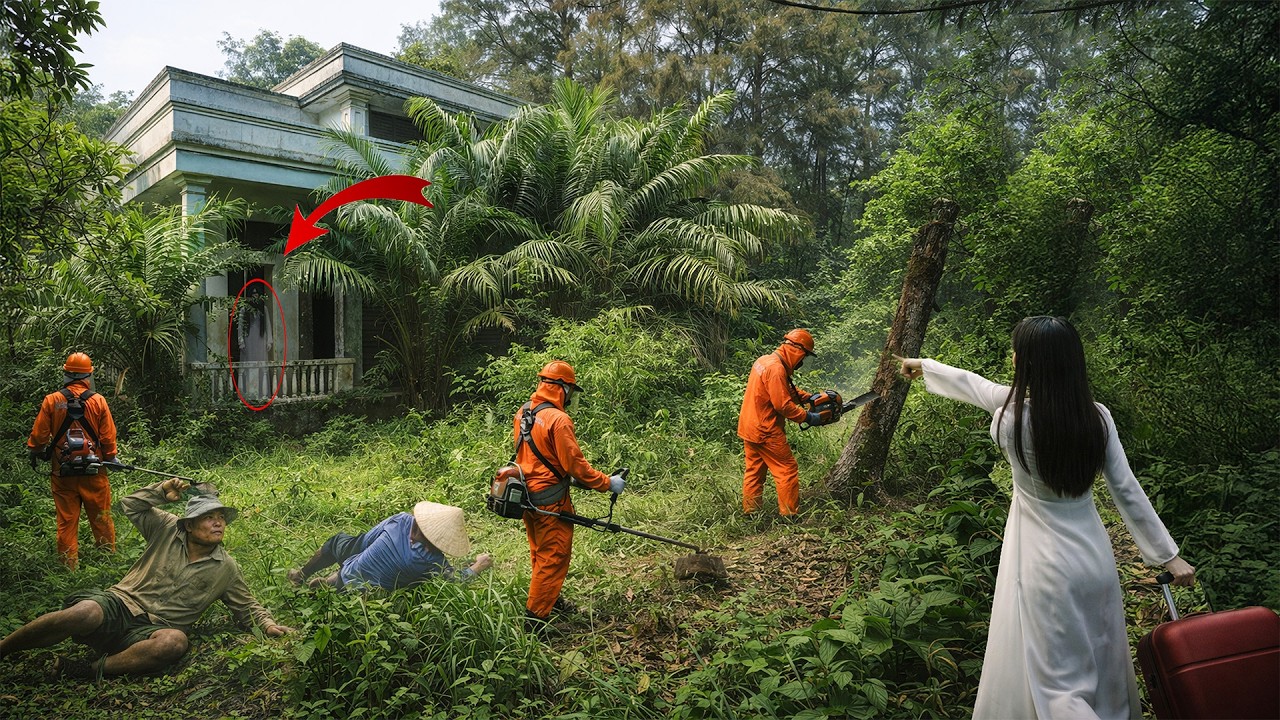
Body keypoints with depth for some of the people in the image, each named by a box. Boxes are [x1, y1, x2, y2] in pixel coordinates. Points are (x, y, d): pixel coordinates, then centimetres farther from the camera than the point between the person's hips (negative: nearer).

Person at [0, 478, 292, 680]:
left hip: (154, 628, 0)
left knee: (175, 642, -37)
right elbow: (131, 506, 14)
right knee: (87, 612, -36)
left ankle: (93, 669, -27)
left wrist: (268, 623, -5)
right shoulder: (168, 530, 8)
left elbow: (247, 606, 13)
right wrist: (160, 492, -1)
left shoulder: (226, 568, 8)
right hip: (121, 603, 0)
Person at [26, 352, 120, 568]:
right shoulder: (99, 401, -6)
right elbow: (108, 437, -3)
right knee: (101, 518, 10)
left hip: (63, 473, 0)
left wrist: (34, 454, 19)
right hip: (94, 472, 0)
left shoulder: (51, 400, -5)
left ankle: (69, 566, 15)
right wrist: (111, 458, 12)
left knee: (66, 522, 9)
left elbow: (39, 434, 1)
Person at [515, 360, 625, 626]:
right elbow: (575, 463, -20)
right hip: (550, 500, -9)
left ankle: (549, 601, 38)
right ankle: (536, 617, 7)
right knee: (554, 558, 2)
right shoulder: (558, 419, -21)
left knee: (541, 554, 22)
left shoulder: (523, 412, 6)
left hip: (527, 497, 9)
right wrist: (608, 483, -11)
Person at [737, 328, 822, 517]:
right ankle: (789, 514, 4)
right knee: (788, 470, 1)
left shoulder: (765, 360, 9)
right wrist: (807, 417, -13)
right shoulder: (776, 369, -21)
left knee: (754, 471, 16)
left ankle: (750, 513, 22)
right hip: (765, 431, -10)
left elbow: (787, 389, 19)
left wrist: (808, 398, 10)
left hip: (749, 428, 10)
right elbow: (783, 404, -23)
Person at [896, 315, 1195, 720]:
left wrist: (923, 365, 20)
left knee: (1054, 680, 7)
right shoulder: (1098, 416, -8)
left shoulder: (1011, 417, -19)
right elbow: (1127, 491, -4)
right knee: (1102, 669, 24)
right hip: (1096, 560, 5)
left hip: (1046, 568, -5)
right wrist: (1168, 555, 7)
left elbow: (974, 386, 1)